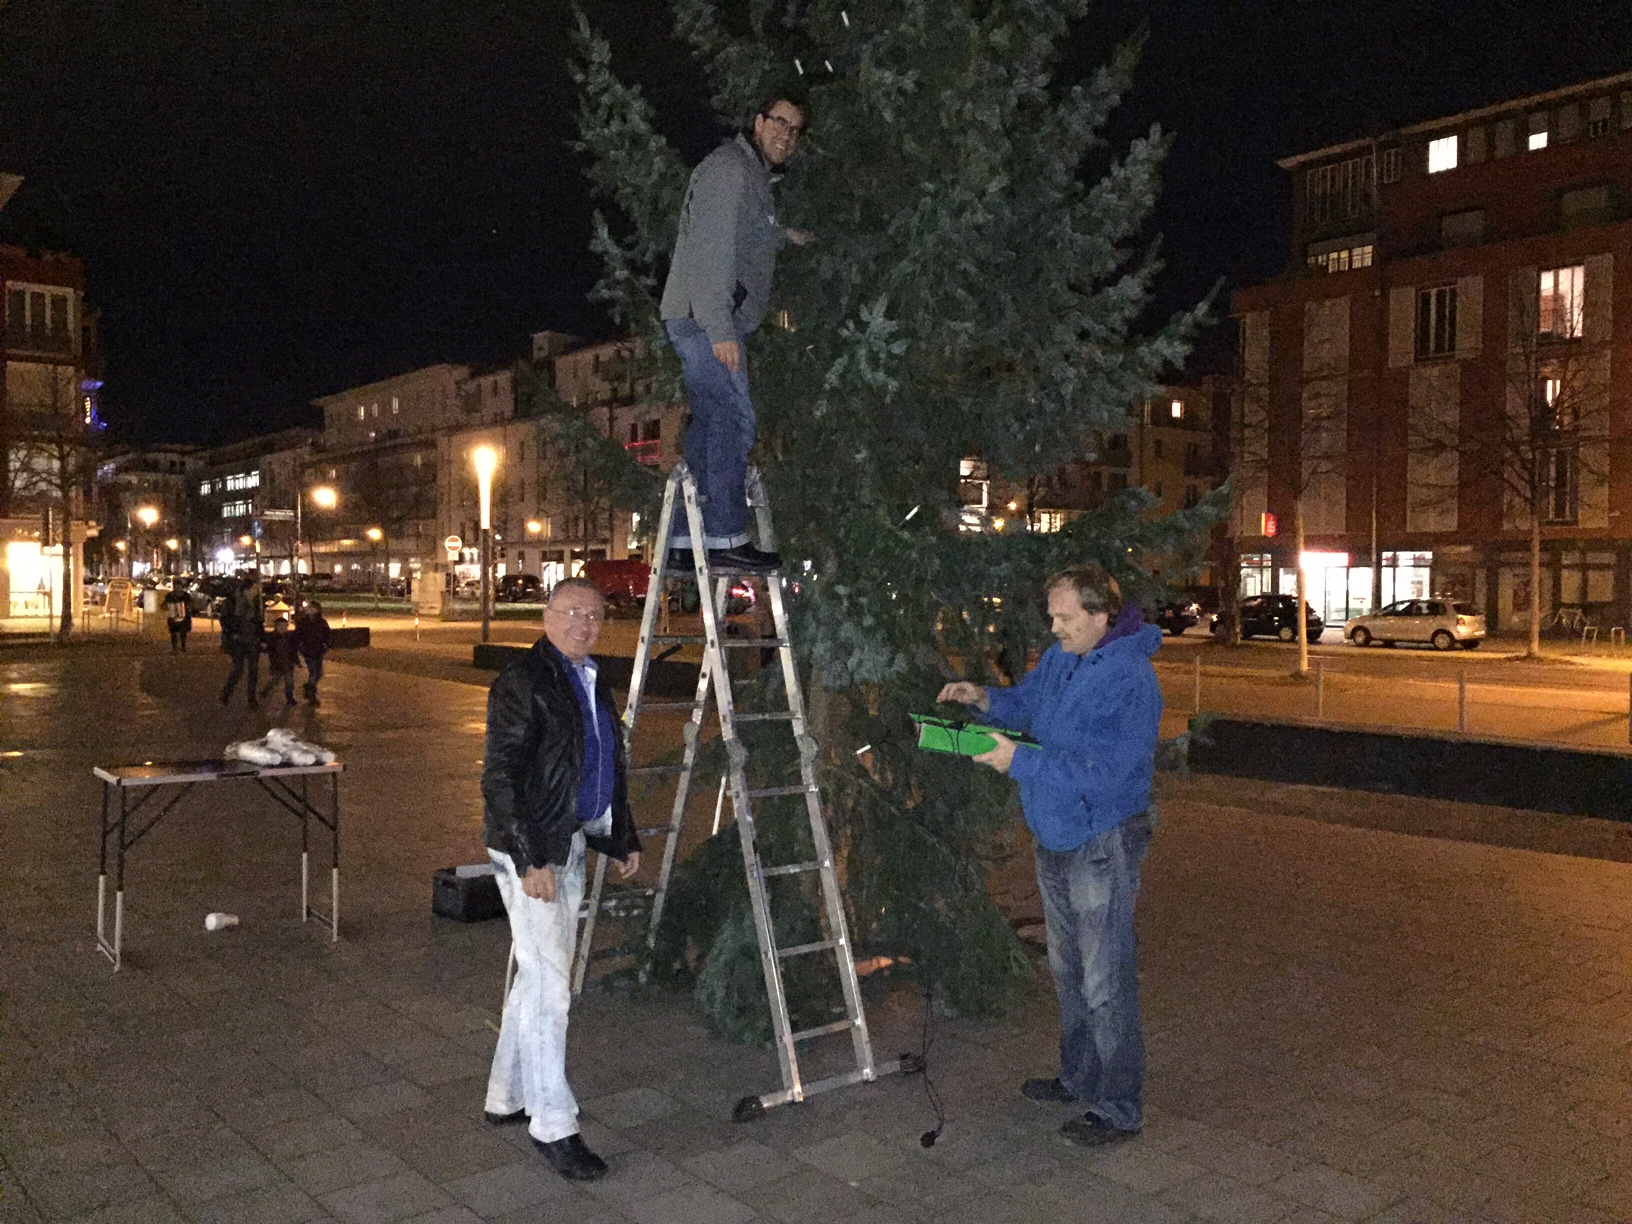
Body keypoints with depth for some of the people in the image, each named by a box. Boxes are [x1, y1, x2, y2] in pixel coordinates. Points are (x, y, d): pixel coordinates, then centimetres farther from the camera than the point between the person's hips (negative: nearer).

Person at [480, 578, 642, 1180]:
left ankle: (506, 1097, 30)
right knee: (549, 984, -6)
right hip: (531, 850, -9)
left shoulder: (593, 681, 13)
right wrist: (529, 859, -22)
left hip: (570, 845, 9)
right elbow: (500, 776, -18)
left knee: (539, 975, 16)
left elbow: (610, 767, 22)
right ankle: (552, 1125, 4)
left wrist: (624, 838, 20)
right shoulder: (522, 682, -14)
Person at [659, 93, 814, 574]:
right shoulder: (729, 169, -9)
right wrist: (720, 329, -26)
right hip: (705, 320, -10)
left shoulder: (754, 176, 23)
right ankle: (725, 538, -14)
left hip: (711, 323, 10)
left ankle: (686, 540, 10)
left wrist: (783, 236, 46)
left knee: (710, 425, 8)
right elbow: (711, 250, -19)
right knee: (732, 422, -14)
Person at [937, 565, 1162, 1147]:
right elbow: (1025, 701, 20)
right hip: (1054, 838, 9)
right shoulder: (1060, 657, 3)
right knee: (1068, 971, 21)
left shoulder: (1130, 680, -23)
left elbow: (1102, 772, -30)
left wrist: (1021, 760, -30)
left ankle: (1119, 1109, 15)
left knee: (1105, 983, 1)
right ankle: (1079, 1077, 38)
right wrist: (985, 699, 0)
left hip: (1102, 847, -9)